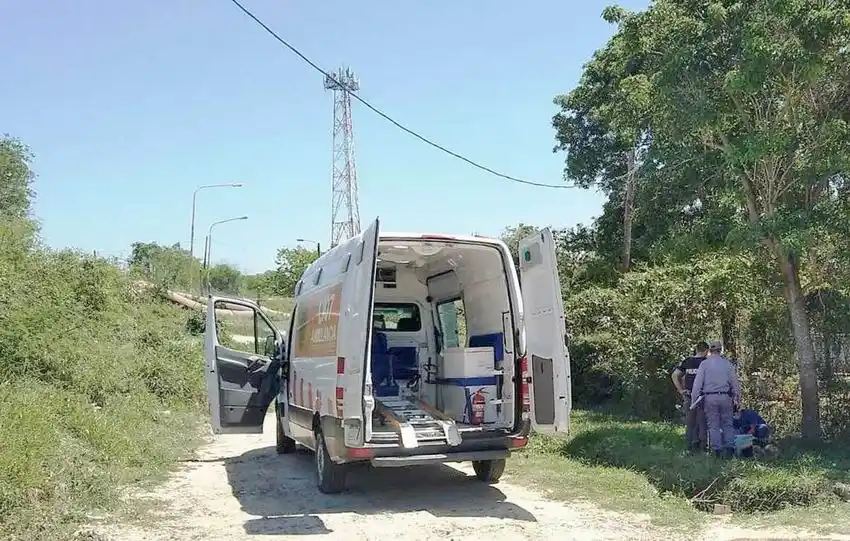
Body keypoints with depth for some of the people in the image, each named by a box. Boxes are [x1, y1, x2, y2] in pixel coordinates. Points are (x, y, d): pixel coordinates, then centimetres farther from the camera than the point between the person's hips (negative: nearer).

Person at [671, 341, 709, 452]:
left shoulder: (686, 361, 6)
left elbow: (674, 375, 2)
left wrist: (680, 390, 4)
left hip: (688, 396, 3)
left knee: (690, 422, 11)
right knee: (702, 422, 5)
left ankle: (690, 446, 13)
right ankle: (702, 446, 6)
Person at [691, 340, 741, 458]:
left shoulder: (704, 364, 0)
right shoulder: (727, 364, 5)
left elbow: (697, 383, -3)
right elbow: (735, 382, 8)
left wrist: (694, 399, 1)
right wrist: (737, 398, 17)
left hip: (710, 397, -1)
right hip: (725, 397, 1)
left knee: (713, 425, 4)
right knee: (727, 424, 10)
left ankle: (718, 450, 3)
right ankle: (730, 446, 3)